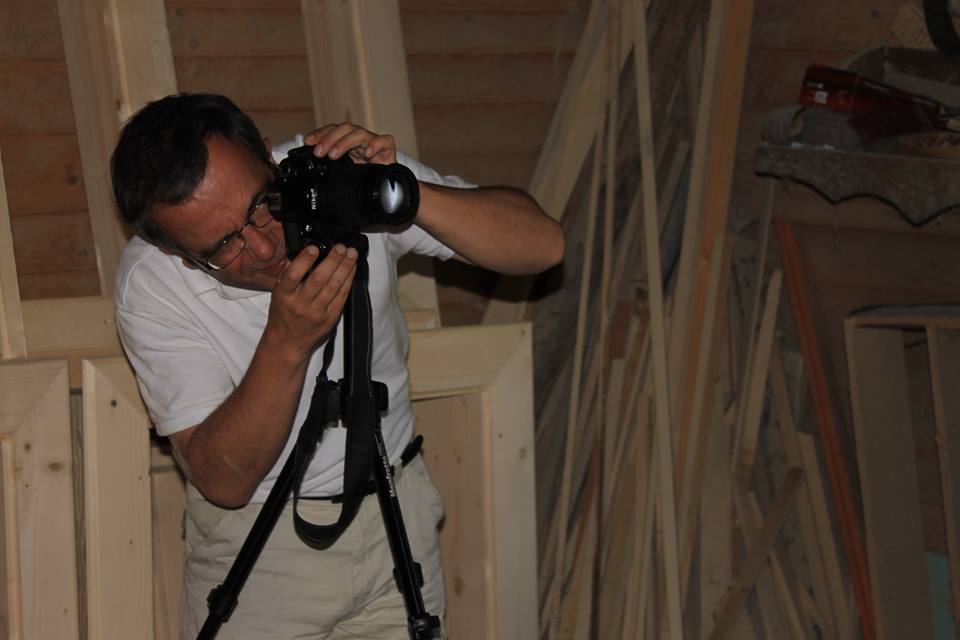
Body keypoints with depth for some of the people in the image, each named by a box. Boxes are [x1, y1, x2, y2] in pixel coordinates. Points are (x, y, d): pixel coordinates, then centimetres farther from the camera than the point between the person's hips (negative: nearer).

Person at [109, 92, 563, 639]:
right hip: (257, 542, -2)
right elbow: (225, 480, -23)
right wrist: (287, 343, -36)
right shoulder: (151, 283, -20)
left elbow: (543, 245, -19)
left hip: (395, 512, 2)